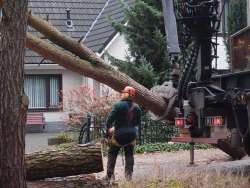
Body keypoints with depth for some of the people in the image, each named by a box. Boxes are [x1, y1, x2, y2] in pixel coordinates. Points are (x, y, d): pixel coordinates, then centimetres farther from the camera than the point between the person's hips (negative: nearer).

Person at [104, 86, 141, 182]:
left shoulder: (118, 105, -12)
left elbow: (110, 119, -15)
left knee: (112, 154, 10)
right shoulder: (136, 107, 3)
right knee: (129, 154, 16)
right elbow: (138, 123, 11)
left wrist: (108, 129, 1)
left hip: (119, 135, -3)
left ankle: (110, 175, 5)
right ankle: (129, 174, 8)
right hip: (132, 135, 4)